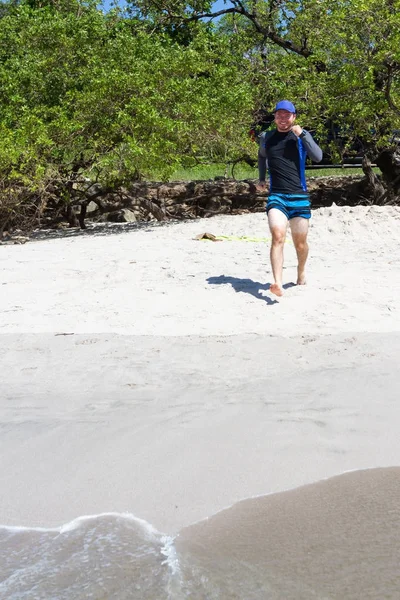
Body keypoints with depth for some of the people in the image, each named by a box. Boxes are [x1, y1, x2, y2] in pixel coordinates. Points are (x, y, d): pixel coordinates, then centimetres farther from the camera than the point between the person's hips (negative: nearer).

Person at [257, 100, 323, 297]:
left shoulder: (302, 136, 4)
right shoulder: (266, 138, 10)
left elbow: (318, 157, -12)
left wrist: (302, 134, -18)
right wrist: (261, 179, 21)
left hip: (299, 197, 0)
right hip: (276, 196, 0)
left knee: (300, 243, 10)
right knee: (278, 236, -24)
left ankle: (301, 272, 41)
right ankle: (278, 284, -33)